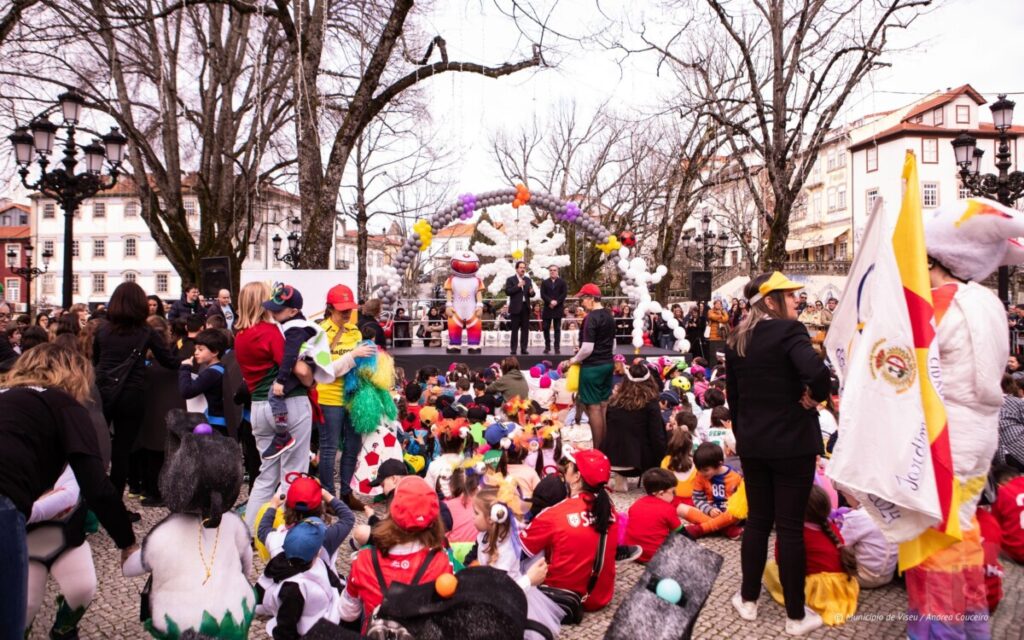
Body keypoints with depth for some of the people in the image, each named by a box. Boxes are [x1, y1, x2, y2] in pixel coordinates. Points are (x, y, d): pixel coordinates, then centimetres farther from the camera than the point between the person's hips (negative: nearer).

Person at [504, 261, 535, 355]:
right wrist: (518, 286, -18)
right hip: (516, 307, -4)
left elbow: (530, 294, 13)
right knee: (515, 329, -2)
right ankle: (513, 349, 2)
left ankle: (524, 348, 7)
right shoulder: (511, 279, 0)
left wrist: (531, 292, -10)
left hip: (526, 307, 4)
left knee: (525, 329, 3)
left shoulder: (528, 280, 14)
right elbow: (507, 292, -11)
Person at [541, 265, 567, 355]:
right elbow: (542, 294, 0)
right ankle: (547, 346, 8)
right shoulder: (544, 282, 10)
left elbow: (564, 294, -2)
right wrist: (550, 301, -15)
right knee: (546, 328, -1)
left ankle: (557, 347, 3)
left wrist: (556, 302, -13)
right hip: (547, 308, 1)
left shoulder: (562, 282, 8)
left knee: (557, 328, 1)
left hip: (558, 308, -1)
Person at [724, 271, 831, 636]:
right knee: (790, 527, 4)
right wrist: (814, 396, -12)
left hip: (752, 444, 6)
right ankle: (796, 616, 16)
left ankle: (748, 600, 26)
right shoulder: (788, 331, -14)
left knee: (757, 521, 16)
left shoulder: (737, 339, 7)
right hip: (791, 443, -6)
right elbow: (817, 373, -33)